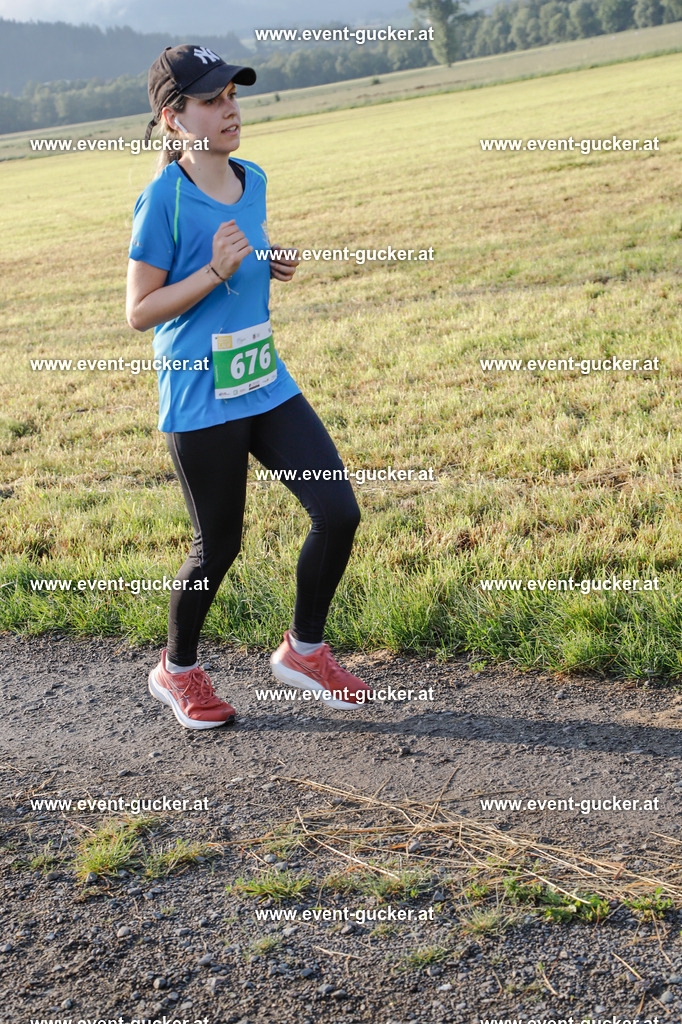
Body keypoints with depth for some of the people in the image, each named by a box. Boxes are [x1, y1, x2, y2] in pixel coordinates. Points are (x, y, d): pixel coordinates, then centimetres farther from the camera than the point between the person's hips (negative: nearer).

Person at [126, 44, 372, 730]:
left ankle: (303, 650, 22)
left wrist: (274, 267, 3)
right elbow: (139, 312, -12)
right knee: (219, 545, 5)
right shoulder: (163, 199, -14)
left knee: (339, 512, 1)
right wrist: (217, 270, -21)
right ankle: (177, 670, 31)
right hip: (200, 402, -6)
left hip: (267, 386, 7)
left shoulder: (253, 180, 8)